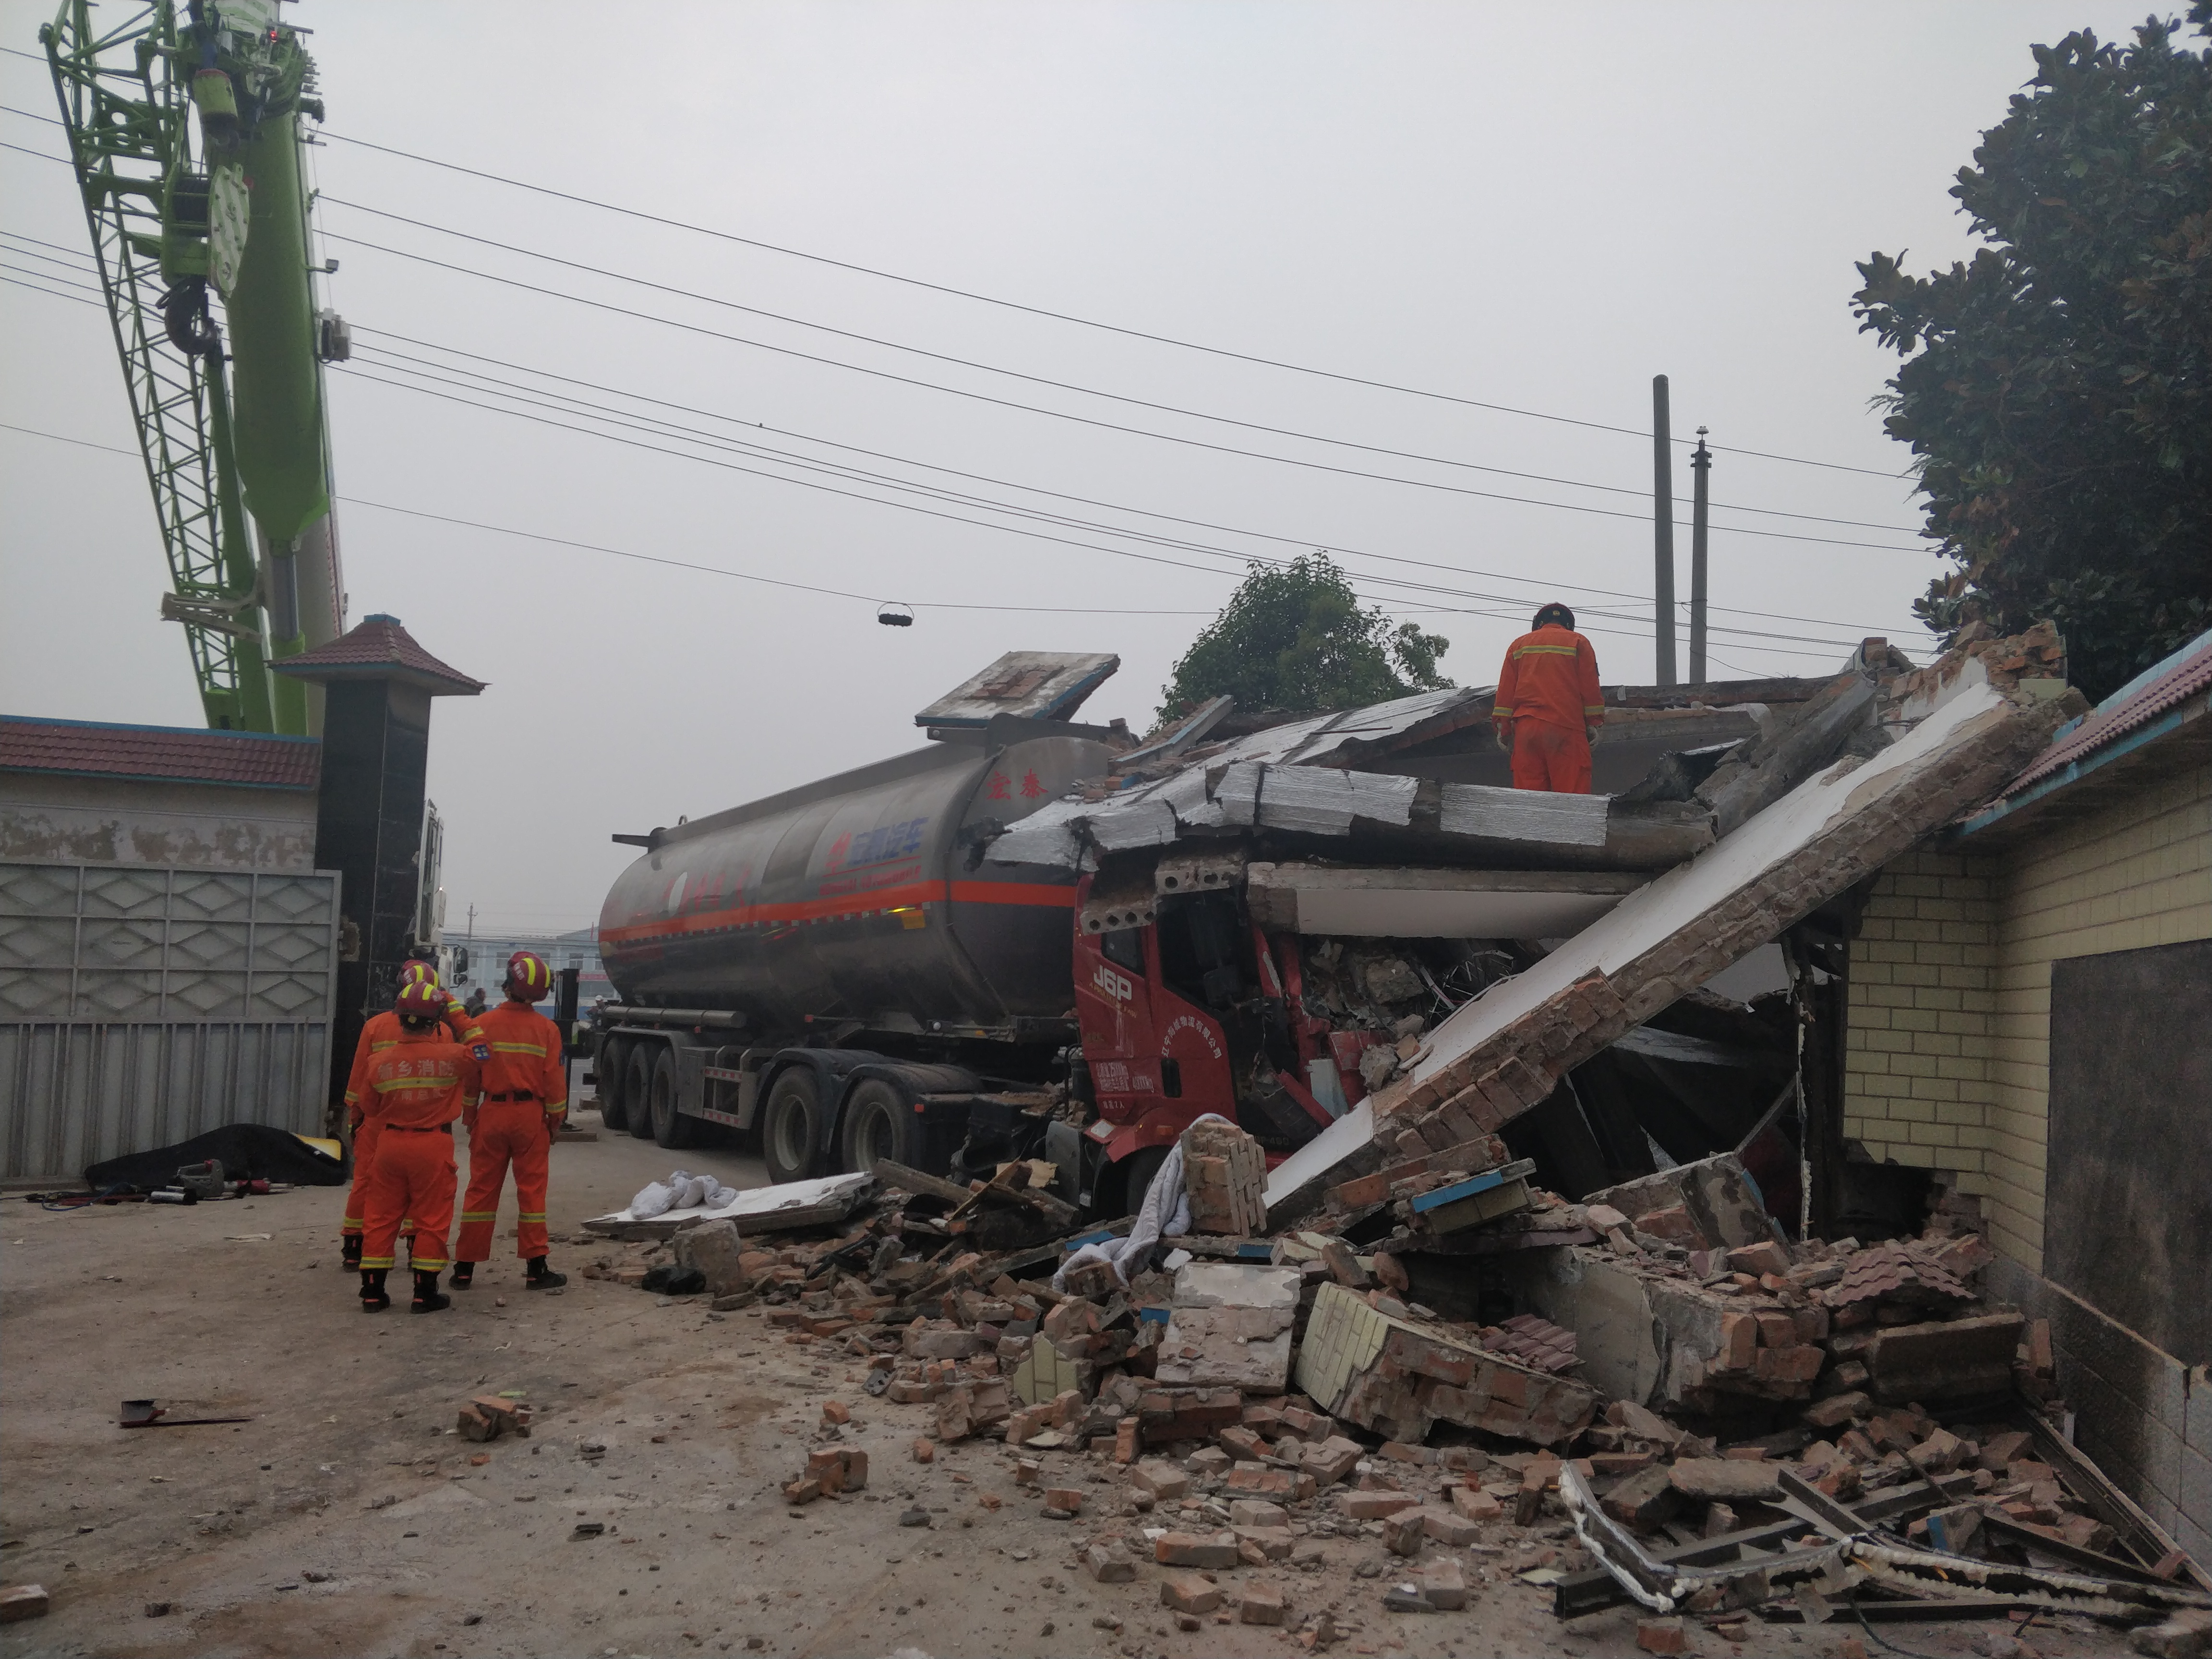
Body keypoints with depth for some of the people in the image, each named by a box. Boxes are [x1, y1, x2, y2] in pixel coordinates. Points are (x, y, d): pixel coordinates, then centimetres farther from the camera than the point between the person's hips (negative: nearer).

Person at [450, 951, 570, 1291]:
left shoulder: (483, 1025, -6)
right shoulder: (547, 1029, -5)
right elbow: (555, 1080, -3)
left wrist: (470, 1119, 8)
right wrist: (555, 1120, 9)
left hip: (492, 1113, 1)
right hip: (531, 1115, 0)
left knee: (482, 1190, 8)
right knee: (531, 1191, 5)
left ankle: (465, 1269, 12)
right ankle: (536, 1269, 6)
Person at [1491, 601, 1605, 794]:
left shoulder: (1519, 645, 18)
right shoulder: (1578, 642, 10)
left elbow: (1506, 690, 12)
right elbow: (1590, 687, 4)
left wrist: (1503, 729, 11)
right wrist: (1593, 723, 7)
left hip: (1526, 728, 3)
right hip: (1567, 727, -3)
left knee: (1527, 790, 0)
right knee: (1572, 793, -7)